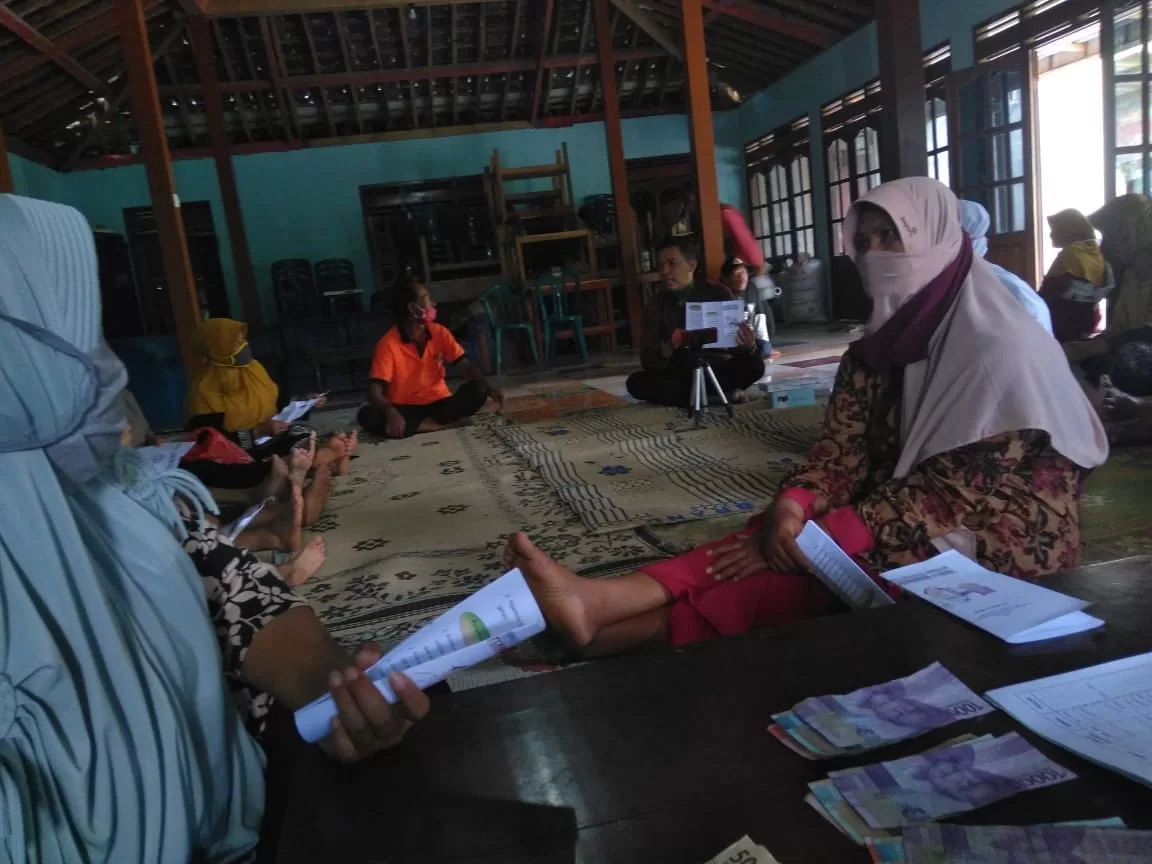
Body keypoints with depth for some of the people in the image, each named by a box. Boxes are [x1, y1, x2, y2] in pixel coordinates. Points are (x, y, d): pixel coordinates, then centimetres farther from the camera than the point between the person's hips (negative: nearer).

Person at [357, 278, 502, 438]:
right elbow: (375, 392, -21)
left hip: (438, 403, 3)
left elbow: (465, 366, -4)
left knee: (477, 390, -24)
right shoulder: (389, 344, -15)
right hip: (405, 409, -3)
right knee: (367, 416, -33)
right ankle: (439, 424, -27)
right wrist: (390, 412, -43)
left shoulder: (440, 332, -3)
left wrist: (488, 387, -25)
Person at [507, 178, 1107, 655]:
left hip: (996, 539, -6)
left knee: (820, 565, -29)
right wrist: (793, 506, -24)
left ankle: (620, 628, -35)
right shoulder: (885, 341, 6)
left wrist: (827, 533, -27)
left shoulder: (1001, 347, -16)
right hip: (905, 510, 6)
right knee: (781, 542, -21)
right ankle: (603, 601, -38)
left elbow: (962, 486, -21)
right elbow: (844, 446, -3)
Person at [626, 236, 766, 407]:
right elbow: (647, 361, -11)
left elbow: (736, 341, -8)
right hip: (679, 376, 2)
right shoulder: (657, 304, -3)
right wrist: (666, 349, -34)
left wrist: (748, 346, -33)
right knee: (636, 382, -27)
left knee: (754, 364, -27)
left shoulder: (718, 293, -4)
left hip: (716, 370, -2)